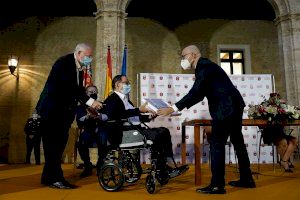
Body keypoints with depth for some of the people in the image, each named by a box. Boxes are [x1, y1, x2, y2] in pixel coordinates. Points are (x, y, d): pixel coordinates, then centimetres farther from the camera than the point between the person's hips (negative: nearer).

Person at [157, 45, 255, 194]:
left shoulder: (204, 66, -12)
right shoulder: (204, 66, 18)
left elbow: (196, 92, -23)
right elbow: (199, 93, 17)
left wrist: (173, 109, -23)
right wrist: (180, 106, 12)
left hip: (226, 108, -11)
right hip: (233, 106, 11)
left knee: (217, 144, -7)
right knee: (237, 141, 15)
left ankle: (217, 185, -1)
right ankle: (246, 179, 27)